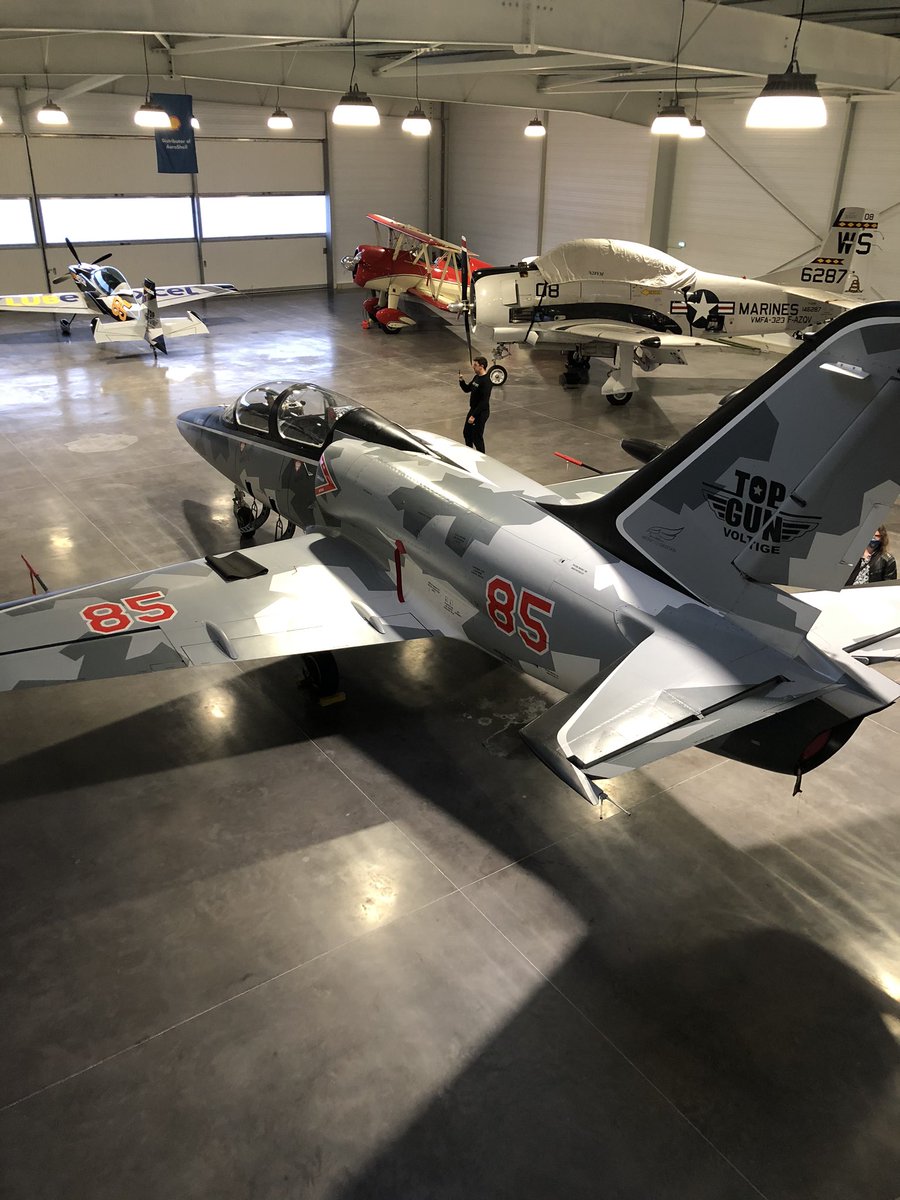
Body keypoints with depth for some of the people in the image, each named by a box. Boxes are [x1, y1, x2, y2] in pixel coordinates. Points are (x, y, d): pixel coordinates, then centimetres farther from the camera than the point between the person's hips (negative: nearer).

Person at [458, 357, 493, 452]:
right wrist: (461, 380, -2)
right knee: (467, 433, 21)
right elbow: (467, 389, 18)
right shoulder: (476, 377, 6)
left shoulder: (486, 381, -23)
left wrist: (473, 416, -26)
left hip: (481, 413, -10)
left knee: (477, 437, -1)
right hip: (473, 409, 10)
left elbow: (484, 401, -27)